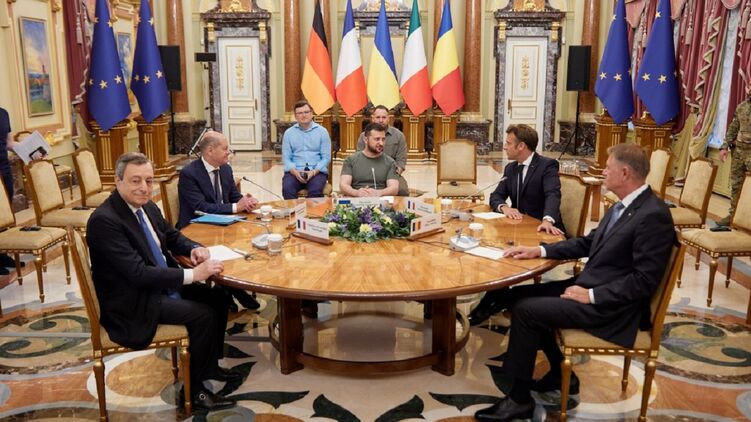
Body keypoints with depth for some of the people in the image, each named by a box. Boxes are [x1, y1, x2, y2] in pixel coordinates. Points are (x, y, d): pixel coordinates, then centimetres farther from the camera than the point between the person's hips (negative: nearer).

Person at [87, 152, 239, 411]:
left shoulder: (147, 206, 2)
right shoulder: (104, 220, -24)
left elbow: (172, 236, 18)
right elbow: (138, 273, -29)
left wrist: (194, 249, -5)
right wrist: (193, 274, -30)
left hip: (162, 286, 9)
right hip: (134, 302, -9)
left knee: (217, 298, 4)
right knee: (204, 315, -18)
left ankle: (210, 365, 22)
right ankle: (194, 390, -1)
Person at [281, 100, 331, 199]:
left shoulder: (322, 131, 7)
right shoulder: (288, 133, 12)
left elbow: (326, 157, 3)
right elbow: (286, 157, 7)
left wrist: (313, 172, -13)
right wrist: (295, 171, -13)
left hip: (317, 171, -1)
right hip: (295, 171, 1)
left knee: (315, 190, -33)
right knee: (287, 189, -31)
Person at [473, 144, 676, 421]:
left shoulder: (653, 215, -20)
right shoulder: (624, 205, 9)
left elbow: (645, 281, -22)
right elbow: (588, 243, 17)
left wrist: (591, 295, -20)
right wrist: (540, 250, 7)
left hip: (610, 305, -10)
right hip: (590, 285, 10)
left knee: (525, 310, -18)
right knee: (517, 295, 6)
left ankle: (519, 399, -2)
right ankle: (561, 373, 20)